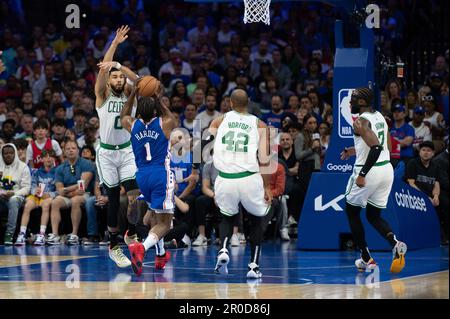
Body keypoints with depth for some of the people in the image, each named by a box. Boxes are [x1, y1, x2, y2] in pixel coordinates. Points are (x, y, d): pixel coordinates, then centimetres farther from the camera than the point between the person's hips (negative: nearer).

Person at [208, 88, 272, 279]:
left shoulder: (219, 121, 12)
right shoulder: (259, 125, 9)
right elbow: (264, 160, 2)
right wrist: (267, 188, 8)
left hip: (225, 179, 1)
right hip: (250, 178, -1)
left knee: (227, 217, 28)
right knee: (257, 219, 24)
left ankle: (223, 250, 1)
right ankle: (254, 265, 14)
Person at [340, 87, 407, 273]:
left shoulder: (360, 122, -15)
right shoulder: (380, 117, 12)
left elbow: (376, 147, -27)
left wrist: (362, 174, -26)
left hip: (370, 171, -8)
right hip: (386, 169, 8)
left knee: (352, 211, 15)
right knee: (373, 215, 18)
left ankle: (366, 259, 13)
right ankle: (395, 244, -12)